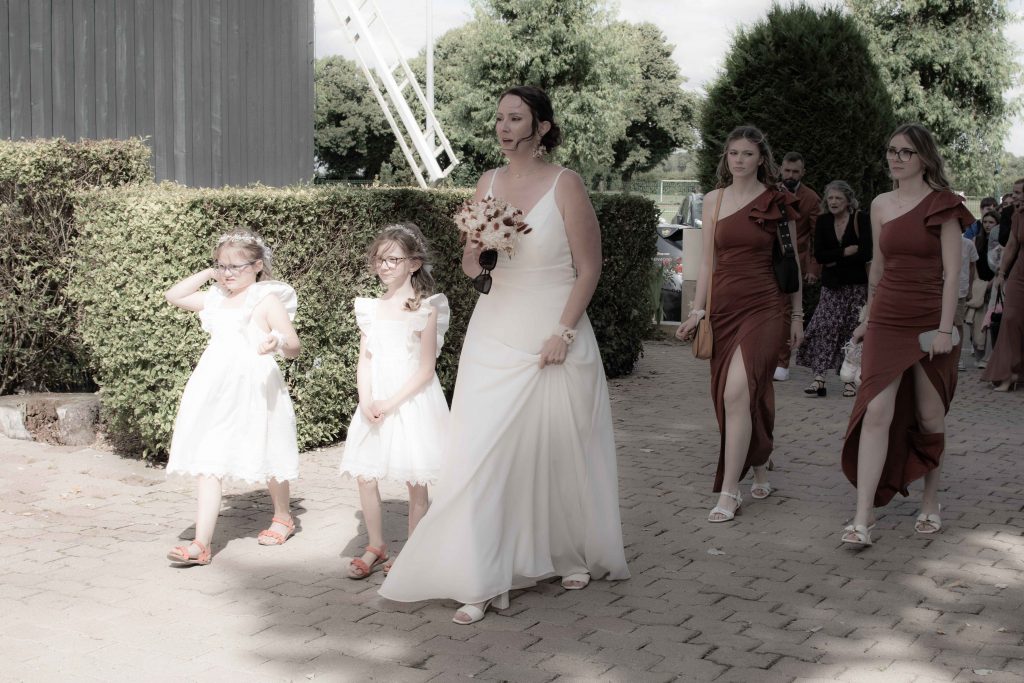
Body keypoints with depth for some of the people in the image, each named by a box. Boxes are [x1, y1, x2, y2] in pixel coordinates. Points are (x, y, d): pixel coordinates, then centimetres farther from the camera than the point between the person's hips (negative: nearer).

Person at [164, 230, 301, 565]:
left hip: (253, 389, -5)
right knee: (207, 464, -6)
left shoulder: (267, 299, -4)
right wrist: (206, 274, 14)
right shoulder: (216, 299, 13)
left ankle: (283, 517, 37)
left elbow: (294, 346, -10)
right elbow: (173, 296, 22)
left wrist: (278, 343, -34)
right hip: (216, 390, 5)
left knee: (267, 460, 12)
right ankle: (201, 543, -11)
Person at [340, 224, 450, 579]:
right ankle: (376, 547, 19)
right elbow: (364, 361, 6)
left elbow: (426, 369, -11)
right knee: (365, 476, 4)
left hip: (412, 401, -5)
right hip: (374, 405, 5)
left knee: (416, 482, 2)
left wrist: (391, 403, -18)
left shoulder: (425, 309, -6)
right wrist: (366, 402, -10)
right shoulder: (370, 309, 9)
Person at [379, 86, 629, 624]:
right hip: (495, 333, 4)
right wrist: (475, 242, -9)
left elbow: (589, 268, -6)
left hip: (555, 333, -4)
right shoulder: (487, 185, 8)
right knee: (484, 452, -4)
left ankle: (575, 555, 29)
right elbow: (471, 269, 14)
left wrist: (563, 332, -14)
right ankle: (483, 582, -2)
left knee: (558, 449, 6)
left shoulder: (565, 185, -5)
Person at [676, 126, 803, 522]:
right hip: (723, 306, 4)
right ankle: (760, 471, 29)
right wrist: (697, 310, 5)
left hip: (761, 307, -4)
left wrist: (797, 314, 7)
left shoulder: (777, 202, 1)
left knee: (737, 392, -16)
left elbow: (791, 261, 7)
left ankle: (729, 493, -14)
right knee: (752, 394, 10)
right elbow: (708, 261, 11)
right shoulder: (716, 199, 9)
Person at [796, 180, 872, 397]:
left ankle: (851, 379, 10)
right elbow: (819, 255, -4)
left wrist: (835, 260, -10)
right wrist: (846, 252, -14)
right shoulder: (823, 221, 4)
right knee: (823, 328, -9)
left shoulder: (861, 219, -7)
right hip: (831, 285, 3)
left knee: (853, 331, 1)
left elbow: (865, 253, -16)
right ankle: (819, 378, -12)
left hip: (856, 284, -3)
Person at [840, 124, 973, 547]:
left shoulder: (942, 206, -3)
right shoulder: (880, 205, 9)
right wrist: (867, 318, 18)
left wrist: (945, 329, -14)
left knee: (929, 418, 7)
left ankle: (930, 504, 27)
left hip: (929, 321, -3)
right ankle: (863, 519, -12)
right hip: (886, 321, 3)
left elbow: (951, 272, -8)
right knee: (876, 412, -10)